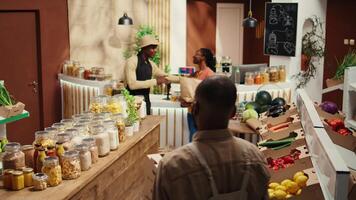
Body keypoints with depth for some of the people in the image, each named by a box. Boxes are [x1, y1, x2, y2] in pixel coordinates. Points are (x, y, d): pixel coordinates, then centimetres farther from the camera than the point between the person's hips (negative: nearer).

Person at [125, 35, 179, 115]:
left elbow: (165, 76, 17)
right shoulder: (132, 61, -14)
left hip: (145, 102, 7)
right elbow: (132, 84, -25)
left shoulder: (150, 64, 9)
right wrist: (155, 81, -25)